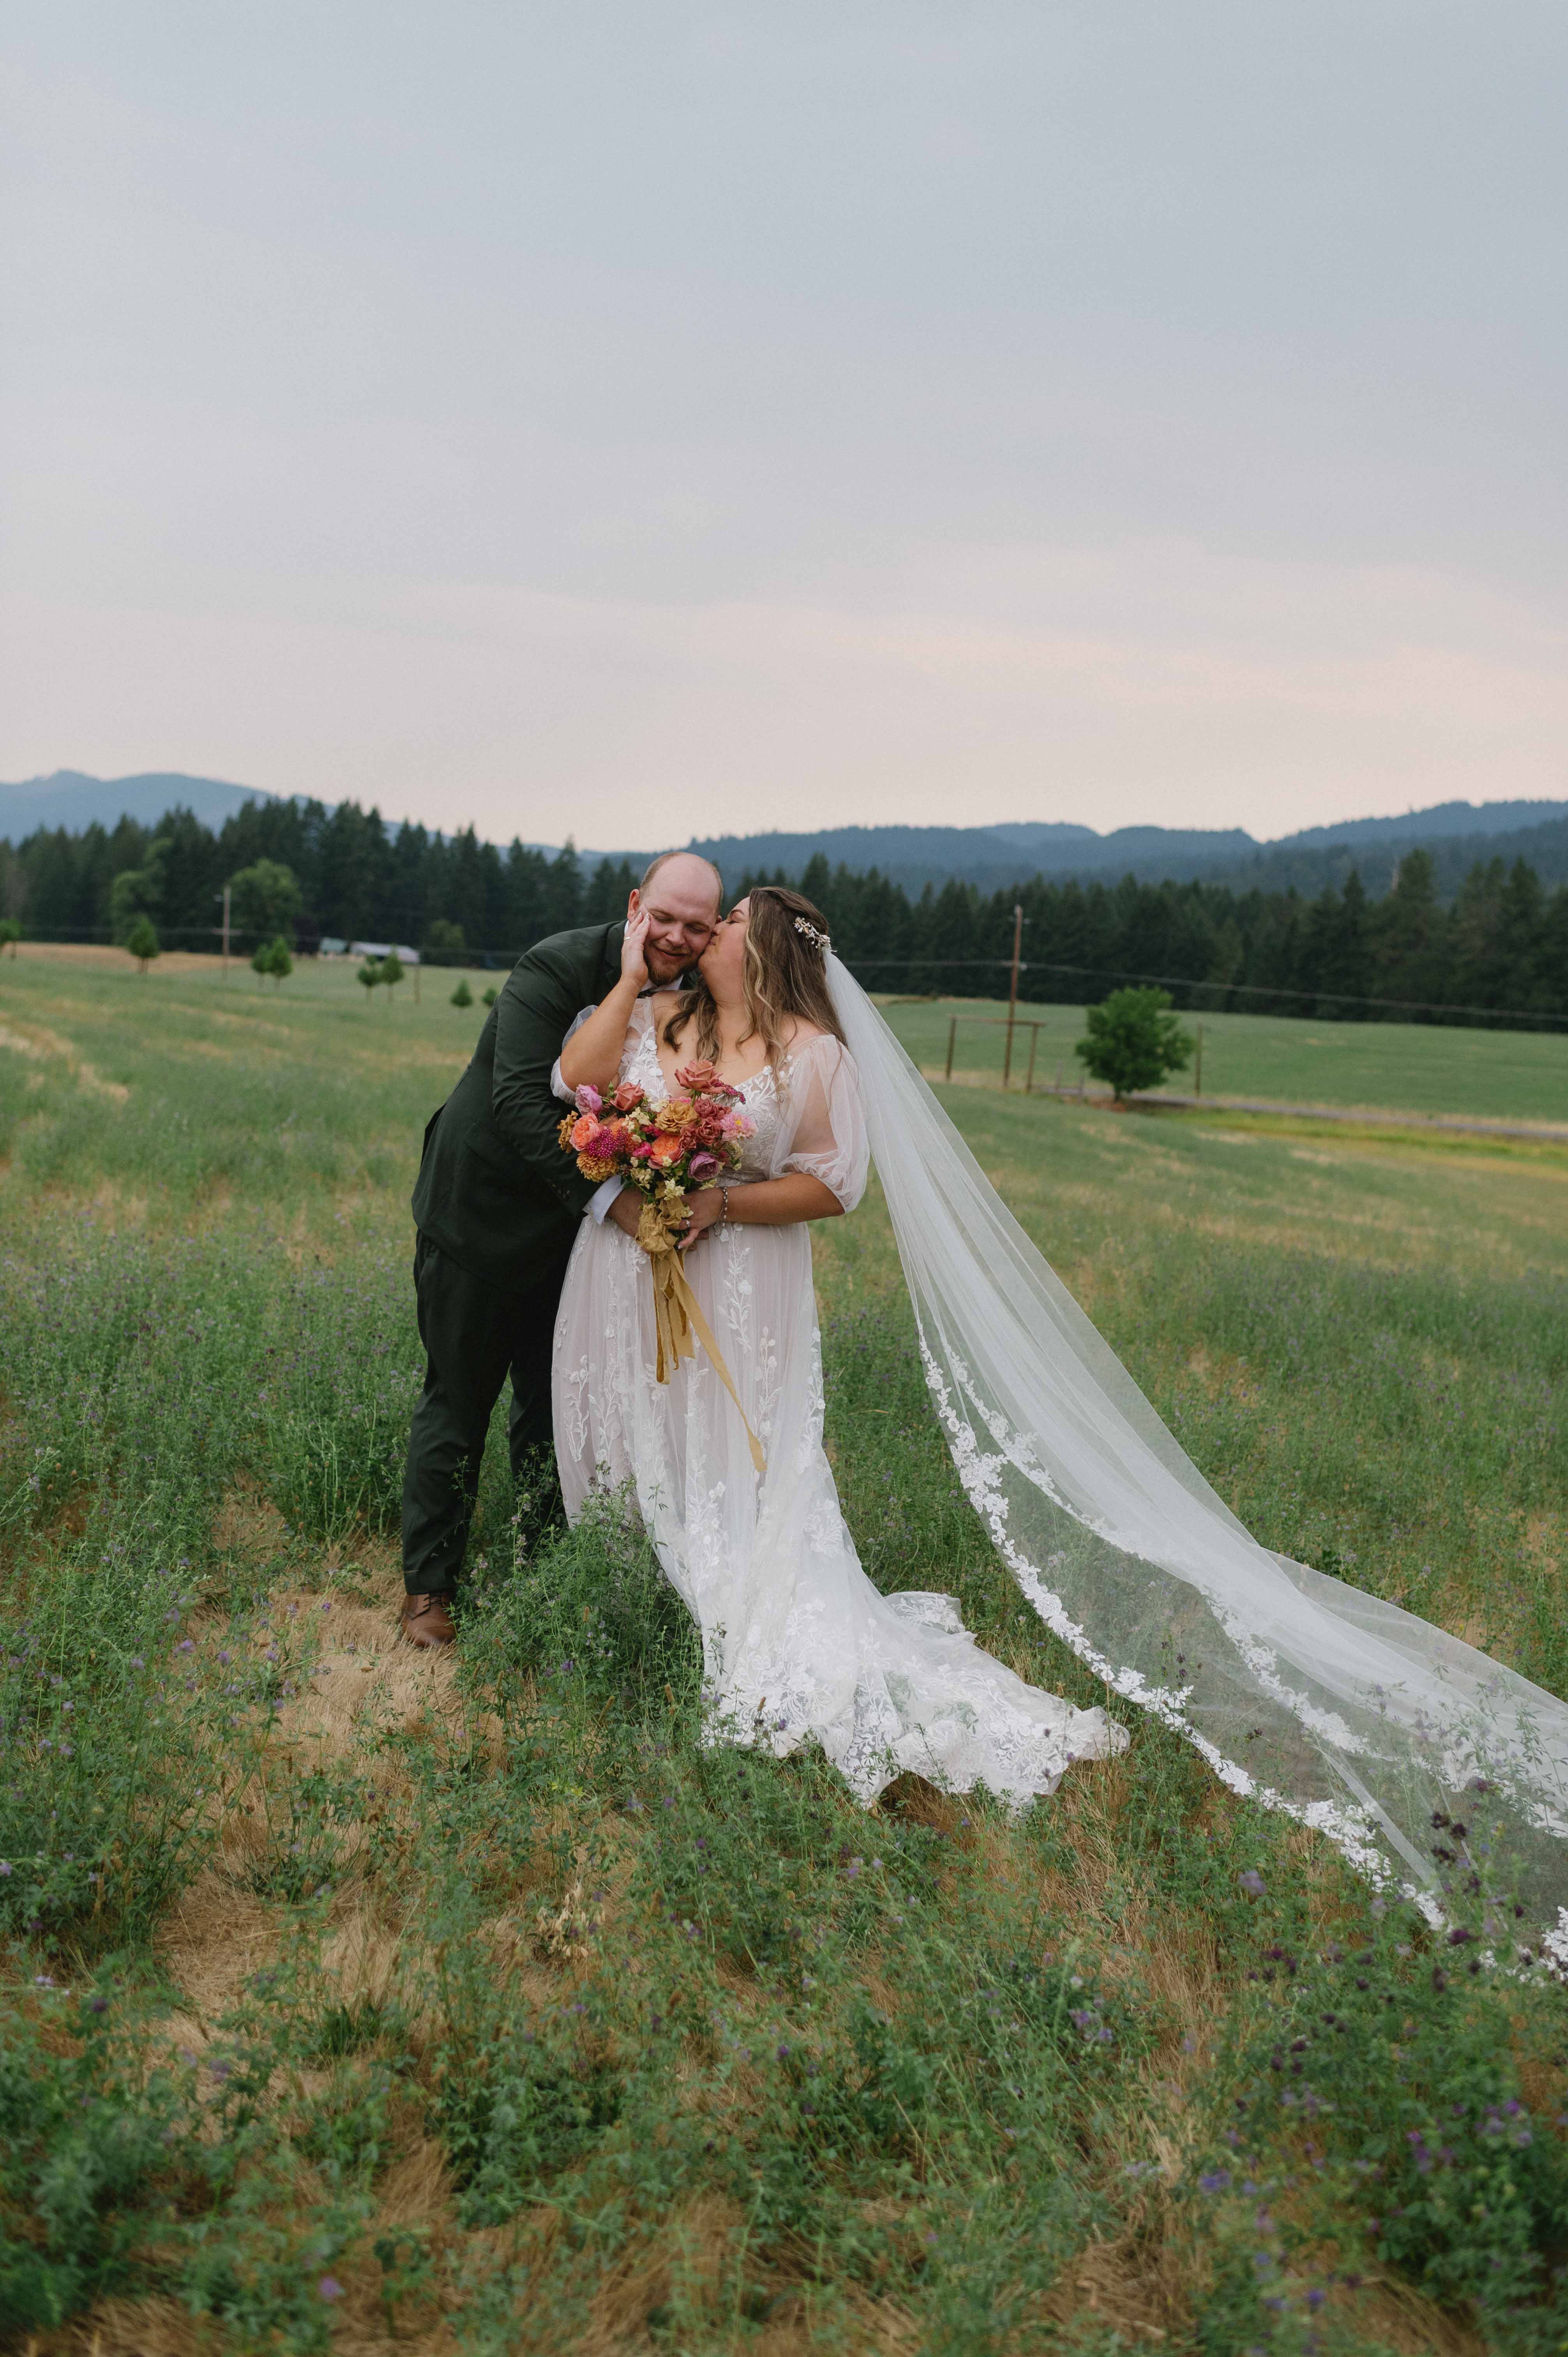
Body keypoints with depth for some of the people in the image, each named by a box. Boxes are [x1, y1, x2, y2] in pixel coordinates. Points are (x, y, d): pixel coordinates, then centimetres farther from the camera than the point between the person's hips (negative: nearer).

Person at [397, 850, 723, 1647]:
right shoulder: (557, 968, -21)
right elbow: (521, 1101, -29)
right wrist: (609, 1199, -34)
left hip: (571, 1230, 6)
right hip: (481, 1214, -5)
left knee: (554, 1410, 13)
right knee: (458, 1403, 6)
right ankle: (429, 1585, 20)